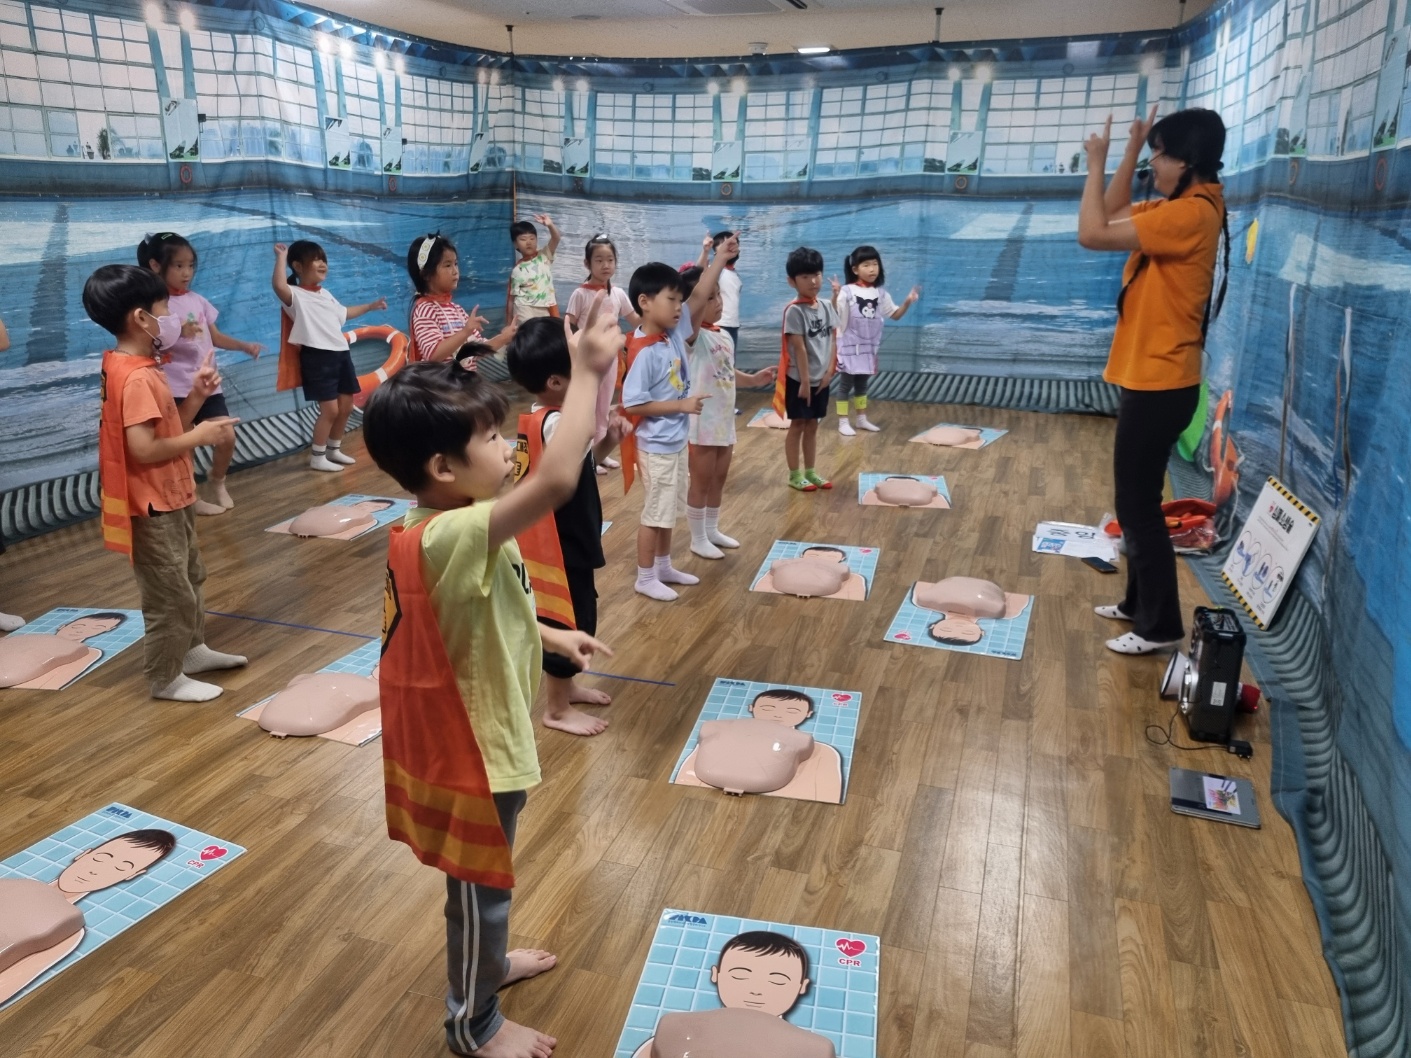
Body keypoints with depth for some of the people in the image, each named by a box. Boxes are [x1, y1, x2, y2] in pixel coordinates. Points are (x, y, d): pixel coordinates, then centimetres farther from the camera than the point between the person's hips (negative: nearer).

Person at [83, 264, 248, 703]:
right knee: (169, 594, 1)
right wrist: (200, 436, -18)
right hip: (153, 507, -11)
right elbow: (145, 448, -29)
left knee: (189, 579, 24)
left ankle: (193, 649, 39)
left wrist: (196, 396, 1)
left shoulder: (137, 369, 8)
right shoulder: (137, 378, -24)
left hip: (171, 498, 11)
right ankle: (166, 679, 14)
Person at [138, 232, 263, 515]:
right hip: (176, 388, -6)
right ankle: (191, 497, 18)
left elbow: (215, 337, 14)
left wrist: (245, 346, 0)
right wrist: (178, 332, -33)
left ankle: (217, 481, 32)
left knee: (227, 437, 6)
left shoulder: (197, 300, 10)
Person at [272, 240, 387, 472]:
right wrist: (281, 256, -23)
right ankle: (317, 457, 3)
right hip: (317, 357, -9)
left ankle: (334, 449, 30)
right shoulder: (296, 295, -9)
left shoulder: (325, 294, 19)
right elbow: (278, 285, -32)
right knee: (330, 409, -10)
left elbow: (343, 313, 36)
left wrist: (370, 306, 42)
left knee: (346, 406, 13)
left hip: (341, 353, 9)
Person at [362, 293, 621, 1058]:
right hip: (471, 748, -9)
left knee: (482, 882, 30)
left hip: (473, 734, 9)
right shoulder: (452, 537, -33)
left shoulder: (437, 532, -1)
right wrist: (586, 376, -36)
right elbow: (557, 480, -46)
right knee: (480, 885, 14)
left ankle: (486, 960, 55)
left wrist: (551, 636, 14)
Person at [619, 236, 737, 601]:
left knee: (668, 511, 20)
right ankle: (645, 577, 19)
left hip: (676, 441, 8)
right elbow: (632, 404, -25)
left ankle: (663, 567, 34)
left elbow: (699, 297, 7)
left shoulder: (674, 332, -1)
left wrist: (720, 257, 0)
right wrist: (681, 405, -21)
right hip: (656, 446, -8)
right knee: (655, 513, 4)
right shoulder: (643, 352, -23)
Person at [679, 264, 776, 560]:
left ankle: (712, 530, 34)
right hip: (701, 424, -8)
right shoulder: (694, 334, -17)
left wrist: (753, 379, 9)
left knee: (719, 479, 18)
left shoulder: (724, 335, 8)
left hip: (725, 421, 8)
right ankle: (698, 539, 18)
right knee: (701, 481, 4)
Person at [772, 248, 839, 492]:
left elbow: (833, 341, 6)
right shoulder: (794, 310, -16)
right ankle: (794, 475, 13)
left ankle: (810, 472, 24)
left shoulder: (826, 307, 4)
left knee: (812, 426, 14)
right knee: (797, 425, 4)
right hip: (799, 379, -6)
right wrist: (805, 381, -18)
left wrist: (829, 372, -3)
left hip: (822, 379, 6)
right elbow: (799, 348, -17)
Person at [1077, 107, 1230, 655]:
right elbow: (1113, 210, 24)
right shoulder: (1177, 207, 11)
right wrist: (1131, 148, 13)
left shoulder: (1191, 213, -20)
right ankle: (1139, 603, 30)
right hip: (1149, 378, 10)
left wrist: (1095, 164, -11)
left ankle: (1160, 625, 7)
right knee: (1135, 499, 18)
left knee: (1138, 504, -3)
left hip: (1159, 383, -10)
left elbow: (1092, 233, -24)